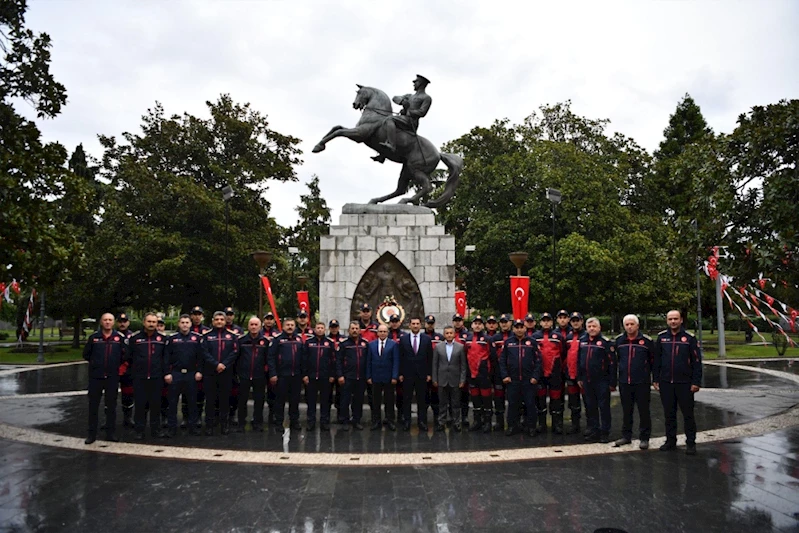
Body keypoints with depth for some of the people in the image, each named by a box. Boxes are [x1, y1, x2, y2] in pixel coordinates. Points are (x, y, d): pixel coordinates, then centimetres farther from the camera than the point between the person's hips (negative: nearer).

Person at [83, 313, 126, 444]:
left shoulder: (120, 337, 0)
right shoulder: (94, 337, 0)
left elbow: (124, 355, 7)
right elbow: (86, 354, 10)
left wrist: (116, 364, 2)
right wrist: (95, 363, 6)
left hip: (113, 377, 0)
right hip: (96, 376, 0)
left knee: (111, 405, 8)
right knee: (93, 405, 5)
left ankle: (111, 433, 17)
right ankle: (92, 433, 15)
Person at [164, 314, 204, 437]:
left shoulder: (197, 337, 1)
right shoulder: (172, 338, 3)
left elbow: (201, 356, 0)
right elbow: (167, 357, 2)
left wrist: (199, 371, -5)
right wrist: (167, 373, -4)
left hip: (192, 374, 0)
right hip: (175, 374, 0)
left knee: (192, 400, 7)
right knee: (173, 401, 5)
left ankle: (193, 425, 17)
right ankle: (172, 426, 14)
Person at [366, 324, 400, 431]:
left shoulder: (394, 344, -1)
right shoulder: (371, 344, 6)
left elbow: (396, 361, -4)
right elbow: (368, 361, 5)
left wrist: (395, 377, -10)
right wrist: (368, 376, 0)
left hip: (389, 377, -1)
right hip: (376, 377, 2)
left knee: (389, 400, 7)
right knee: (376, 401, 7)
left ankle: (389, 420, 19)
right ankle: (376, 421, 16)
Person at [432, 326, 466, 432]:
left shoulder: (460, 347, 0)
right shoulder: (438, 346, 3)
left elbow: (463, 365, 1)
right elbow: (435, 364, 4)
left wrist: (462, 379, -3)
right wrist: (434, 379, 0)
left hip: (455, 380, -1)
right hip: (442, 379, 1)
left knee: (455, 403, 6)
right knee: (442, 402, 7)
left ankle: (456, 422, 15)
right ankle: (441, 422, 16)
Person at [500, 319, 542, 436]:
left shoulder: (532, 342, 1)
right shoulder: (507, 342, 4)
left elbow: (538, 360, 0)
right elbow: (502, 360, 5)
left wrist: (535, 376, -7)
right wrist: (505, 375, -3)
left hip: (529, 380, -1)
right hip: (512, 380, 1)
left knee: (530, 404, 5)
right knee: (512, 404, 8)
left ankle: (531, 427, 17)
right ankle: (512, 426, 19)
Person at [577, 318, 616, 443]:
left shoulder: (606, 342, -9)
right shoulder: (582, 341, 9)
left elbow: (612, 363, -11)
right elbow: (579, 360, 15)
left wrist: (612, 382, -12)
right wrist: (579, 378, 12)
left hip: (602, 381, -5)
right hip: (587, 381, 6)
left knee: (604, 407, 3)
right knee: (590, 407, 12)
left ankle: (604, 432, 12)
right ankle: (594, 431, 22)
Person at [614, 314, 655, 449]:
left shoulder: (646, 340, -5)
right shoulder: (619, 340, 6)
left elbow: (653, 360, 1)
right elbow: (615, 360, 14)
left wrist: (655, 377, 1)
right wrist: (613, 379, 12)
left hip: (642, 382, -3)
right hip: (624, 382, 3)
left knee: (644, 411, 4)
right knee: (626, 411, 12)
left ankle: (644, 438, 14)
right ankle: (626, 436, 23)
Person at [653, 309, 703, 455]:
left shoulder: (689, 338, -3)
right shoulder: (661, 337, 5)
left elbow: (697, 361, -3)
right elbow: (656, 360, 9)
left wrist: (696, 382, -8)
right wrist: (656, 379, 6)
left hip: (684, 383, -3)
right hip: (666, 383, 3)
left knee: (688, 413, 5)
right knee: (669, 413, 11)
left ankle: (690, 443, 15)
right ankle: (670, 440, 22)